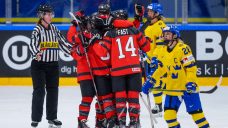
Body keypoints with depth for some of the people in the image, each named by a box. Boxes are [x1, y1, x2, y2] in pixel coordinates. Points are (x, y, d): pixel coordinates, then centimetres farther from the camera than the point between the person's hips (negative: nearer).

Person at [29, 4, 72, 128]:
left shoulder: (54, 29, 10)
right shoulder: (37, 30, -9)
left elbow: (63, 42, 13)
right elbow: (33, 44, -24)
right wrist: (36, 53, -43)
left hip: (53, 65, 6)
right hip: (39, 64, -6)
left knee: (53, 90, 9)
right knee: (39, 91, -7)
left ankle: (52, 117, 19)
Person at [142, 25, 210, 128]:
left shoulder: (183, 48, -15)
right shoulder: (164, 50, 9)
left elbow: (191, 67, -18)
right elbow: (161, 68, 20)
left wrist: (191, 83, -26)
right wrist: (151, 80, 17)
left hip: (187, 88, -7)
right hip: (173, 88, 7)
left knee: (195, 111, -6)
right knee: (169, 112, 1)